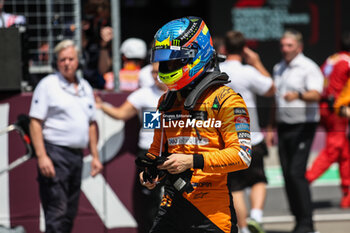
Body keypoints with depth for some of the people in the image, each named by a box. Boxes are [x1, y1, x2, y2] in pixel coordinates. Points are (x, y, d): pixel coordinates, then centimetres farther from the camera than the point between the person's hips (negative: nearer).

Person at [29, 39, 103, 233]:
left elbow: (91, 124, 22)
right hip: (54, 153, -7)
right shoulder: (47, 85, -4)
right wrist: (41, 156, -18)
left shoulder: (85, 87, 16)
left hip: (77, 155, 7)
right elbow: (35, 122, -9)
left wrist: (95, 156, 16)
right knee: (57, 211, -12)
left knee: (70, 212, 9)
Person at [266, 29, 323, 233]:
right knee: (287, 174, 4)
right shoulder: (278, 69, 17)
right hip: (283, 125, 7)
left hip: (303, 125, -7)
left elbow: (316, 94, -21)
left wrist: (298, 95, -41)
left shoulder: (309, 68, -6)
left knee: (297, 173, -14)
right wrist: (271, 128, 21)